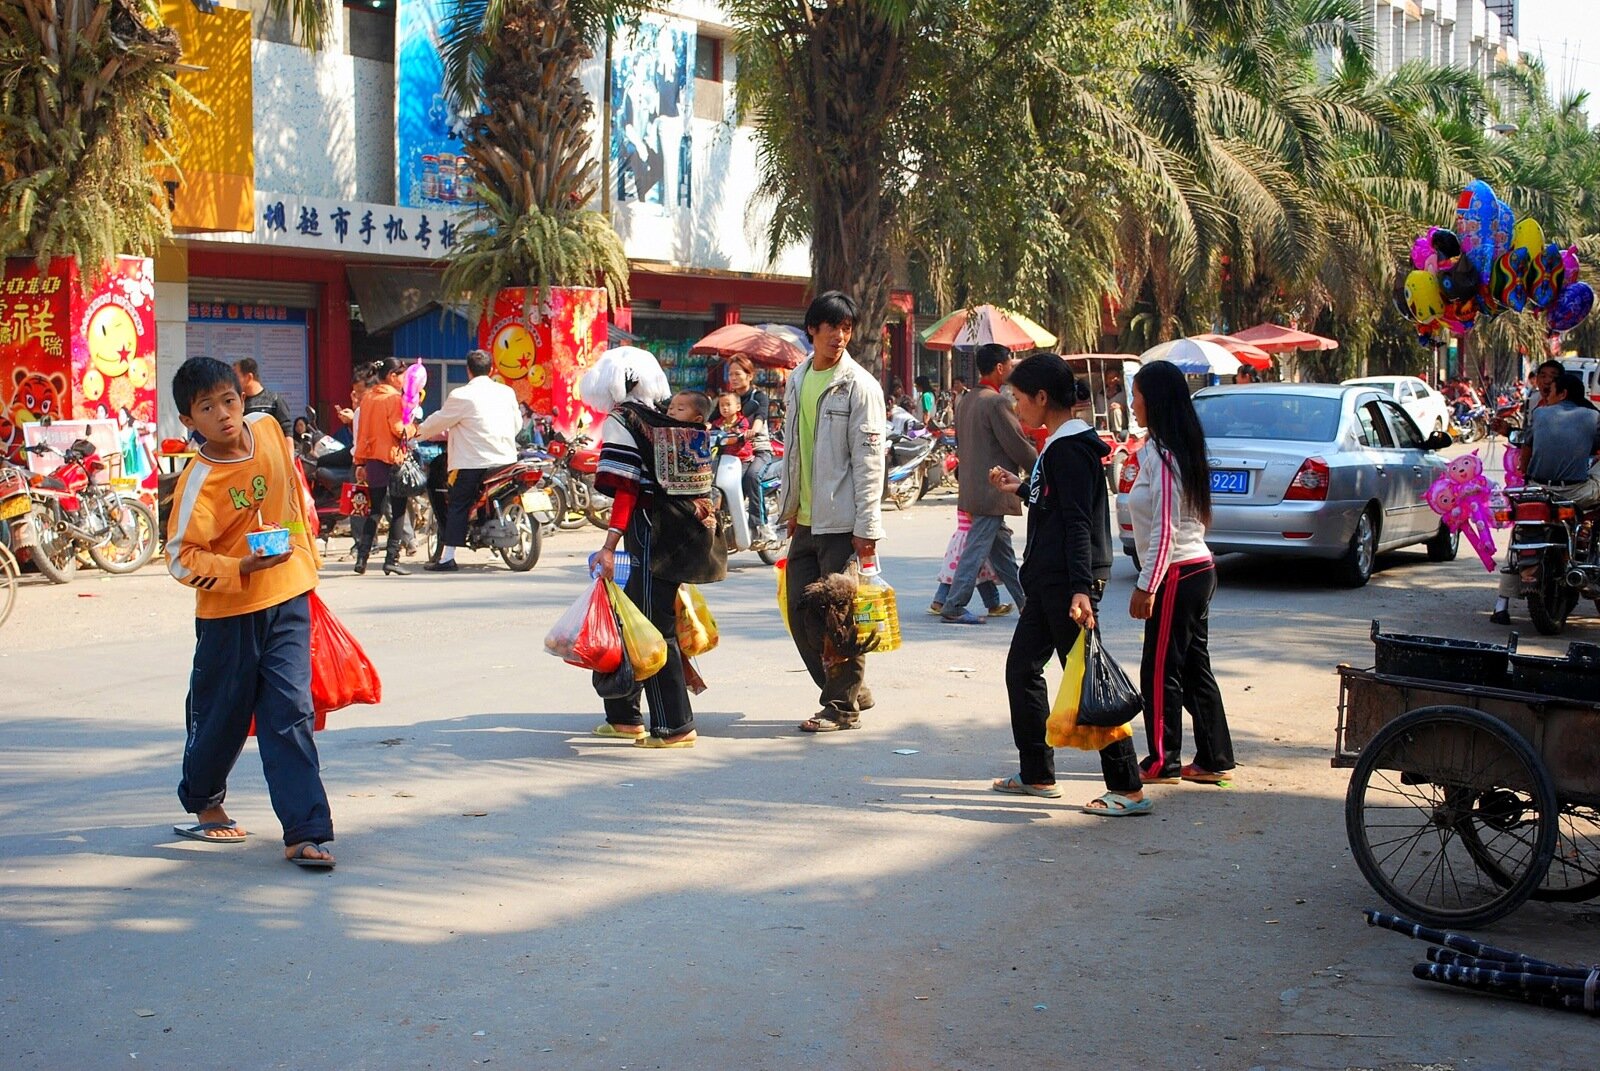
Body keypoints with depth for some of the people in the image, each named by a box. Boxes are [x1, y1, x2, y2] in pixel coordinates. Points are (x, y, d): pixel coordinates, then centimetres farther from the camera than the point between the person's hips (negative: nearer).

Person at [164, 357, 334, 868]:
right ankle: (203, 803, 40)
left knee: (289, 712, -5)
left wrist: (304, 552, 22)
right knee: (222, 715, 12)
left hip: (288, 600, 3)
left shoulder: (268, 428, -3)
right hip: (229, 613, -3)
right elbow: (180, 558, -18)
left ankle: (305, 833, -7)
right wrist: (242, 569, -30)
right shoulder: (198, 482, -19)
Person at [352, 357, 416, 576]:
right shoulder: (393, 398, -10)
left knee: (375, 510, 13)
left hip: (372, 460, 7)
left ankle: (361, 558, 8)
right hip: (392, 459, -7)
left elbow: (361, 432, 12)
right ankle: (391, 559, -4)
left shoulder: (367, 397, 11)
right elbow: (398, 429, -17)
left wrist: (360, 462, 14)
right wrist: (415, 430, 2)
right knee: (398, 509, 0)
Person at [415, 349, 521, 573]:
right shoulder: (507, 392, 8)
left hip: (473, 462, -5)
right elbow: (517, 424, 16)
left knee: (458, 506, 0)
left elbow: (439, 421, 3)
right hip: (506, 459, 5)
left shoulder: (461, 396, -8)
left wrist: (420, 432, 22)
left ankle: (447, 558, -4)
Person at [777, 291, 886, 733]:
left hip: (842, 521, -7)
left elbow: (869, 460, -11)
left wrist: (866, 527, -15)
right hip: (806, 519, 7)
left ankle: (843, 705, 9)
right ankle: (851, 688, 24)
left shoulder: (859, 386, -8)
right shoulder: (797, 380, 13)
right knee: (801, 611, 10)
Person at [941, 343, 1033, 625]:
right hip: (992, 491, -10)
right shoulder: (996, 401, -17)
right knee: (977, 549, -5)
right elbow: (1017, 445, -15)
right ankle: (954, 608, -4)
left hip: (972, 486, 10)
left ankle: (1025, 602, 21)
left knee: (1003, 551, 14)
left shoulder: (967, 401, 12)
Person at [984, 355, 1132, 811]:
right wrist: (1021, 488, 22)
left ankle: (1128, 789, -5)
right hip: (1047, 581, 11)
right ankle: (1037, 775, 24)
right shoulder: (1058, 445, 15)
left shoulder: (1070, 448, -16)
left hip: (1068, 583, -11)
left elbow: (1079, 523, -23)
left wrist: (1080, 588, -29)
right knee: (1022, 669, 15)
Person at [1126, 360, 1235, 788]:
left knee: (1159, 671, -1)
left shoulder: (1161, 453, -16)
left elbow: (1164, 530, -20)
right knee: (1194, 668, 12)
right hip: (1198, 569, 10)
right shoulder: (1178, 448, 13)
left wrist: (1146, 587, -17)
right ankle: (1214, 759, 16)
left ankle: (1162, 762, 6)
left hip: (1178, 575, -10)